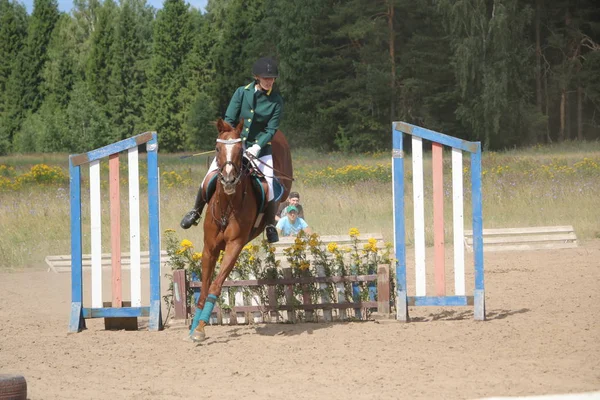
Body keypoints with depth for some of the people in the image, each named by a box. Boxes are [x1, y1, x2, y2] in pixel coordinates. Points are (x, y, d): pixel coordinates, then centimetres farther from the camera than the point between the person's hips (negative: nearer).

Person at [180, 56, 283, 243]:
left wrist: (257, 147, -26)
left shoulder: (276, 101, -7)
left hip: (260, 148, -1)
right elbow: (228, 119, -4)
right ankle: (196, 211, 22)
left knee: (268, 190, -15)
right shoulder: (242, 93, -4)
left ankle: (270, 225, 11)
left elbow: (271, 129, -10)